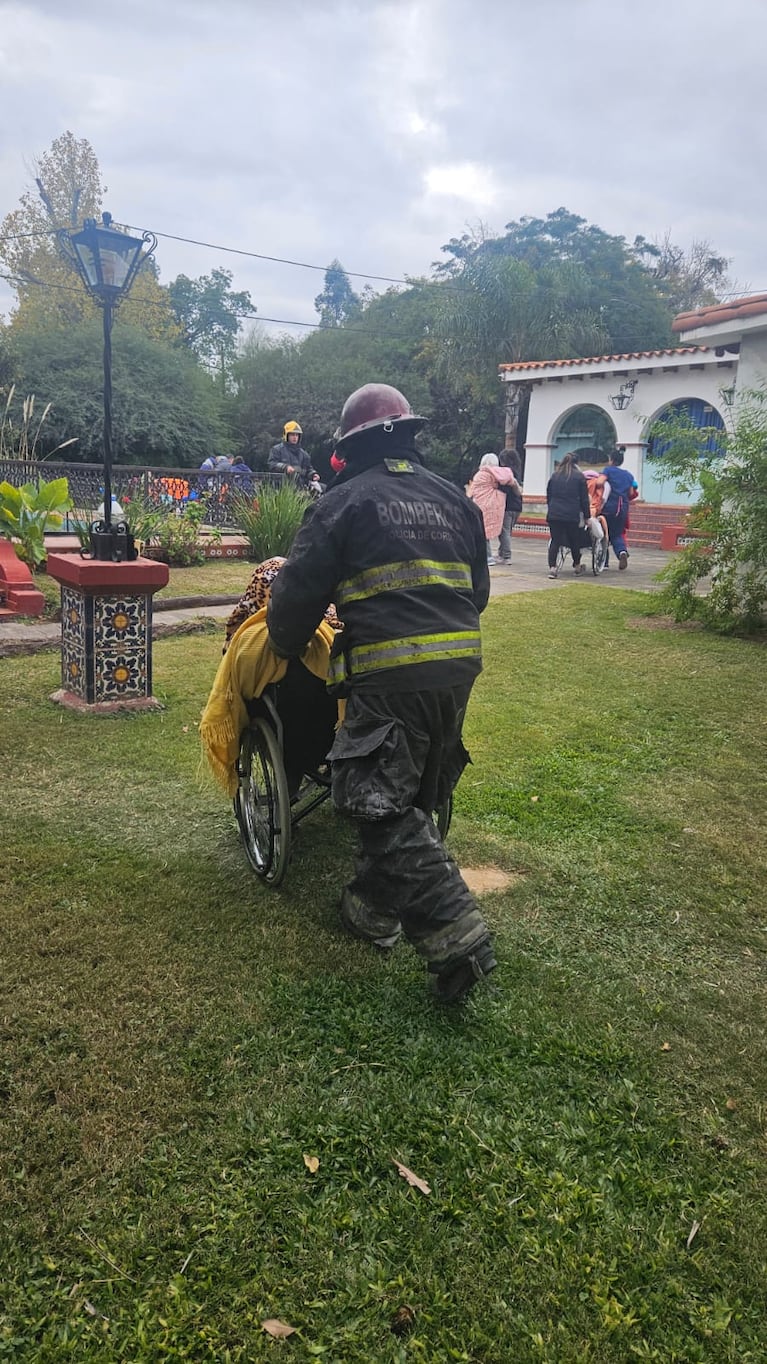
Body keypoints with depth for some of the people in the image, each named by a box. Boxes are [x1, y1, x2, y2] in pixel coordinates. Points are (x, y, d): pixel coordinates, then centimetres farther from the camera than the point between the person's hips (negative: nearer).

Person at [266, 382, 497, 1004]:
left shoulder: (344, 502, 0)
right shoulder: (454, 500, 17)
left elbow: (299, 591, -1)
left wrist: (286, 646, 17)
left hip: (390, 674, -7)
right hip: (458, 667, 7)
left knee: (383, 803, -3)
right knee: (418, 797, 17)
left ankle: (457, 935, -11)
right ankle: (374, 907, 30)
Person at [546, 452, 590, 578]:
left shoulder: (554, 476, 13)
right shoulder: (579, 477, 4)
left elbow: (548, 496, 18)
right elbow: (584, 499, 4)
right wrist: (586, 516, 10)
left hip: (554, 514, 2)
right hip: (572, 515, -2)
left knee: (555, 541, 1)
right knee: (574, 541, 13)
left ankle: (552, 567, -11)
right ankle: (577, 565, 29)